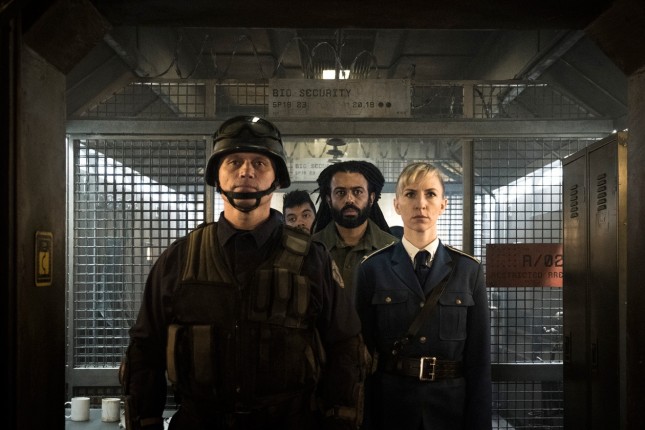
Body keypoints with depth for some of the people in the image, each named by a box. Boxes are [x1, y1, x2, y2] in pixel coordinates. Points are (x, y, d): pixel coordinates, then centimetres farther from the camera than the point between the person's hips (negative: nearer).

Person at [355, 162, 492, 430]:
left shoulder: (469, 270, -1)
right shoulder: (372, 269, -3)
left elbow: (479, 357, -1)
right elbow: (364, 354, -3)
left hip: (452, 406, 1)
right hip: (391, 405, -1)